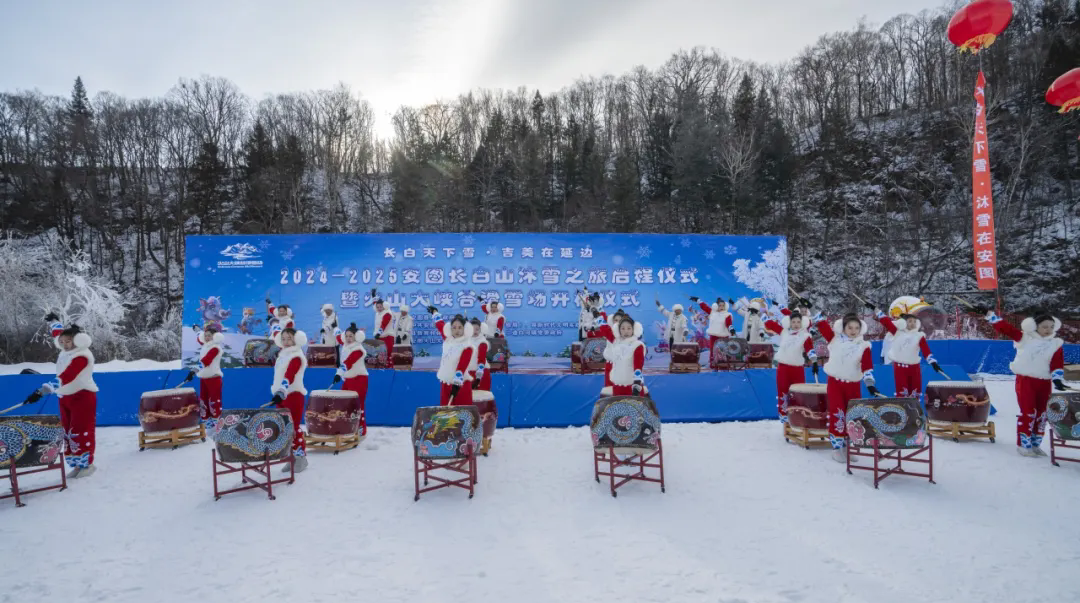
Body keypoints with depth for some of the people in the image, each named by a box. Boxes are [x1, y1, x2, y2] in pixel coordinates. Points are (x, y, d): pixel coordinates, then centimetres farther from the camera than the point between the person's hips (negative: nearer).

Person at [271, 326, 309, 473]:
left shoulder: (296, 356, -15)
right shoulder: (283, 353, 12)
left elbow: (289, 376, -31)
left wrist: (281, 392, -43)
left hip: (293, 395, -9)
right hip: (282, 395, 9)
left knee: (293, 428, -8)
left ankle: (301, 457, 1)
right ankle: (292, 456, 19)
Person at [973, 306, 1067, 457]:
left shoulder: (1056, 344, 3)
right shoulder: (1024, 336, -3)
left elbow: (1058, 364, -4)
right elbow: (1004, 327, -8)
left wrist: (1058, 379, -19)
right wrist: (988, 314, -15)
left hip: (1044, 383, 4)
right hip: (1025, 380, -4)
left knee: (1041, 414, 11)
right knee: (1028, 412, -8)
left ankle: (1035, 444, 25)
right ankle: (1023, 445, 1)